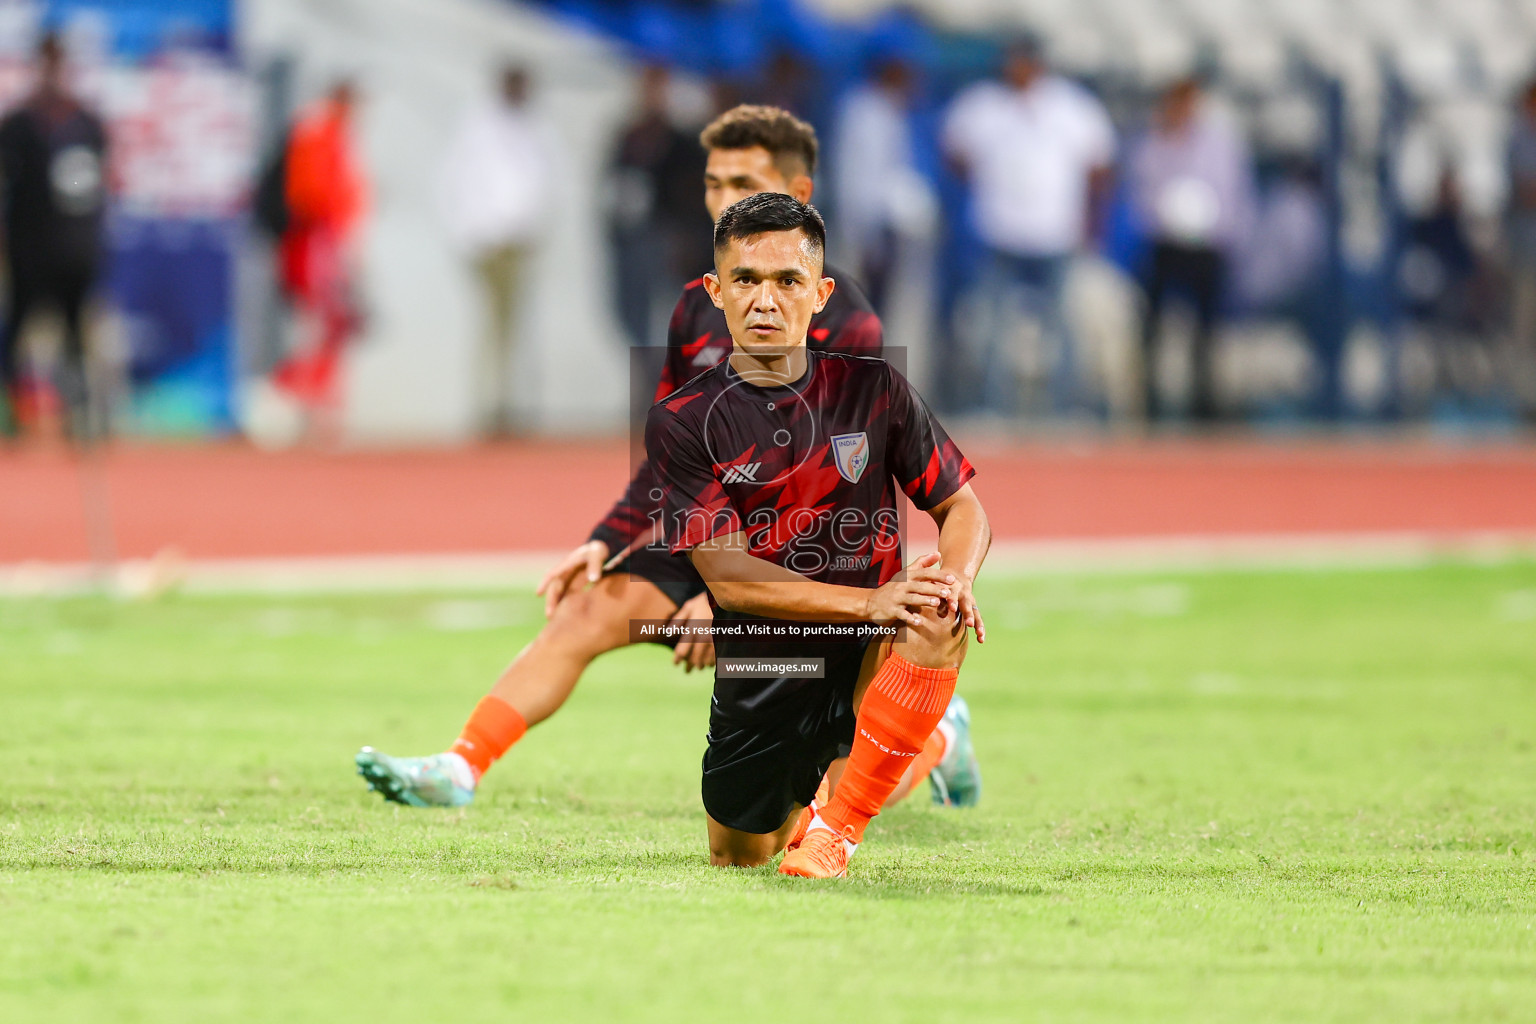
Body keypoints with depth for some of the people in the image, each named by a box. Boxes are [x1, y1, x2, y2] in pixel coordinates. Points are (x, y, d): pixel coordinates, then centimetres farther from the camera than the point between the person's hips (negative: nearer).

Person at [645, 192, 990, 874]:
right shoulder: (681, 421, -6)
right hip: (760, 689, 1)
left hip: (868, 666, -1)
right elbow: (729, 577, -14)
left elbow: (963, 508, 4)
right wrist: (867, 602, -28)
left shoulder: (872, 388, -1)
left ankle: (839, 824, -18)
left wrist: (954, 577, -22)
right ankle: (805, 797, 48)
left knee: (935, 617, -33)